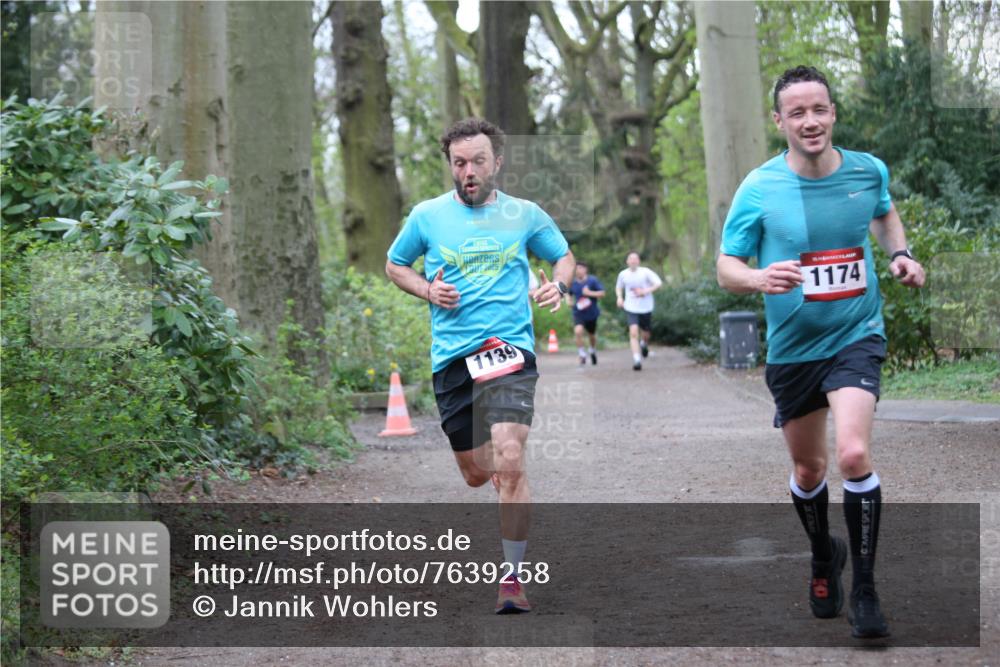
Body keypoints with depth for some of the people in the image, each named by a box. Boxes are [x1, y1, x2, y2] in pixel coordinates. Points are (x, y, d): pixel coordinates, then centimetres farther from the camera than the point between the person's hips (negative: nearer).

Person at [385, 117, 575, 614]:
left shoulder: (525, 215, 5)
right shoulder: (427, 216, 5)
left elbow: (564, 256, 19)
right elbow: (394, 266, 19)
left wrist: (556, 284, -4)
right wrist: (428, 291, -1)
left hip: (510, 349, -2)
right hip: (451, 358, 2)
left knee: (509, 463, -19)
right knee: (475, 475, 10)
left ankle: (513, 577, -10)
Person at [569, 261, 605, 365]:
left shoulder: (592, 280, -10)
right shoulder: (573, 283, -2)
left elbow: (602, 293, -10)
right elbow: (568, 293, 16)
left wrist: (590, 293, -23)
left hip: (592, 313, 0)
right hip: (578, 313, 0)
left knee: (592, 334, 16)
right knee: (578, 331, -25)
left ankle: (593, 352, 47)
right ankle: (582, 355, -10)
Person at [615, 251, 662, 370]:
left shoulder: (645, 272, -8)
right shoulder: (623, 274, 1)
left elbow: (658, 283, -10)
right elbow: (618, 287, 18)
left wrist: (646, 291, -22)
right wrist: (619, 297, -2)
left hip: (646, 308, 0)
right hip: (631, 308, 0)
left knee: (646, 333, 14)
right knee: (633, 332, -17)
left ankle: (644, 344, 51)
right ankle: (637, 360, -17)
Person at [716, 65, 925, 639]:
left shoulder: (868, 171, -4)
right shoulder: (759, 189, -11)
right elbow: (726, 268, -6)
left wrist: (901, 254, 1)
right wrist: (762, 278, -28)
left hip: (857, 337, -1)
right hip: (793, 349, 1)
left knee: (854, 453, -21)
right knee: (809, 470, 14)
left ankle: (865, 591, -8)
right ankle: (824, 557, 44)